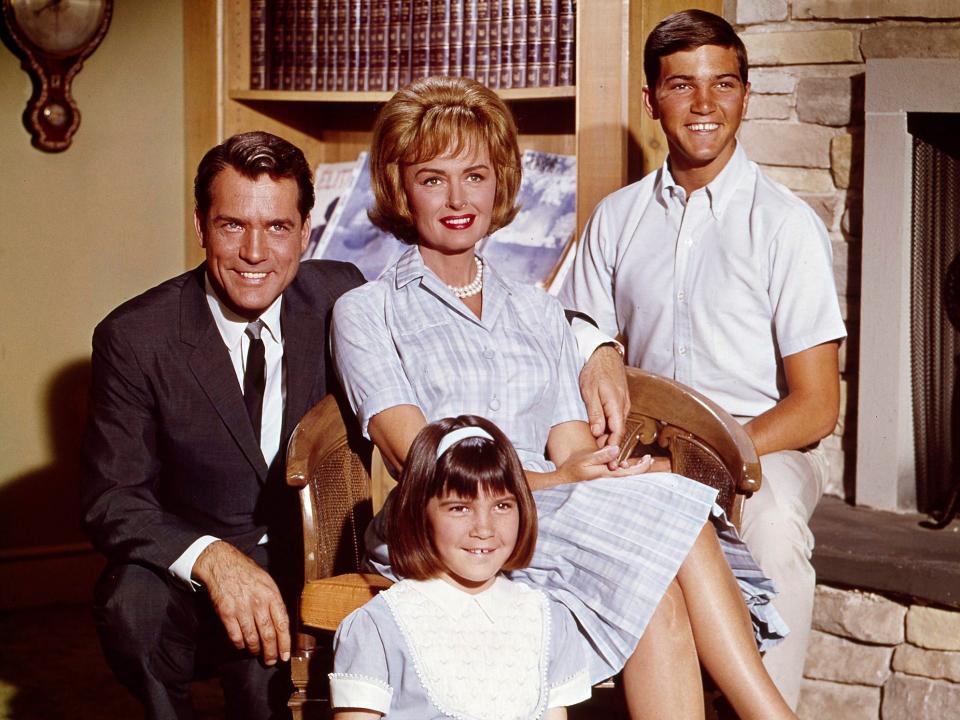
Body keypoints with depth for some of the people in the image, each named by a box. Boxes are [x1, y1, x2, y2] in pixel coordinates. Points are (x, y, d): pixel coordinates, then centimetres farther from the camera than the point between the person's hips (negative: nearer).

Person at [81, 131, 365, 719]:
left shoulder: (341, 297, -5)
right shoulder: (134, 337, -11)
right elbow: (112, 500, -14)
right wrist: (212, 559, -33)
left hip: (312, 557, 0)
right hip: (185, 560, 0)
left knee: (264, 670, -29)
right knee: (133, 603, -32)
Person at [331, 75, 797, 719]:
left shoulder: (539, 313, 25)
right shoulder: (367, 313, 10)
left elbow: (573, 449, 13)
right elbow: (418, 462, -4)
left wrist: (609, 469, -14)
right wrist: (554, 481, -19)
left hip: (564, 520, 5)